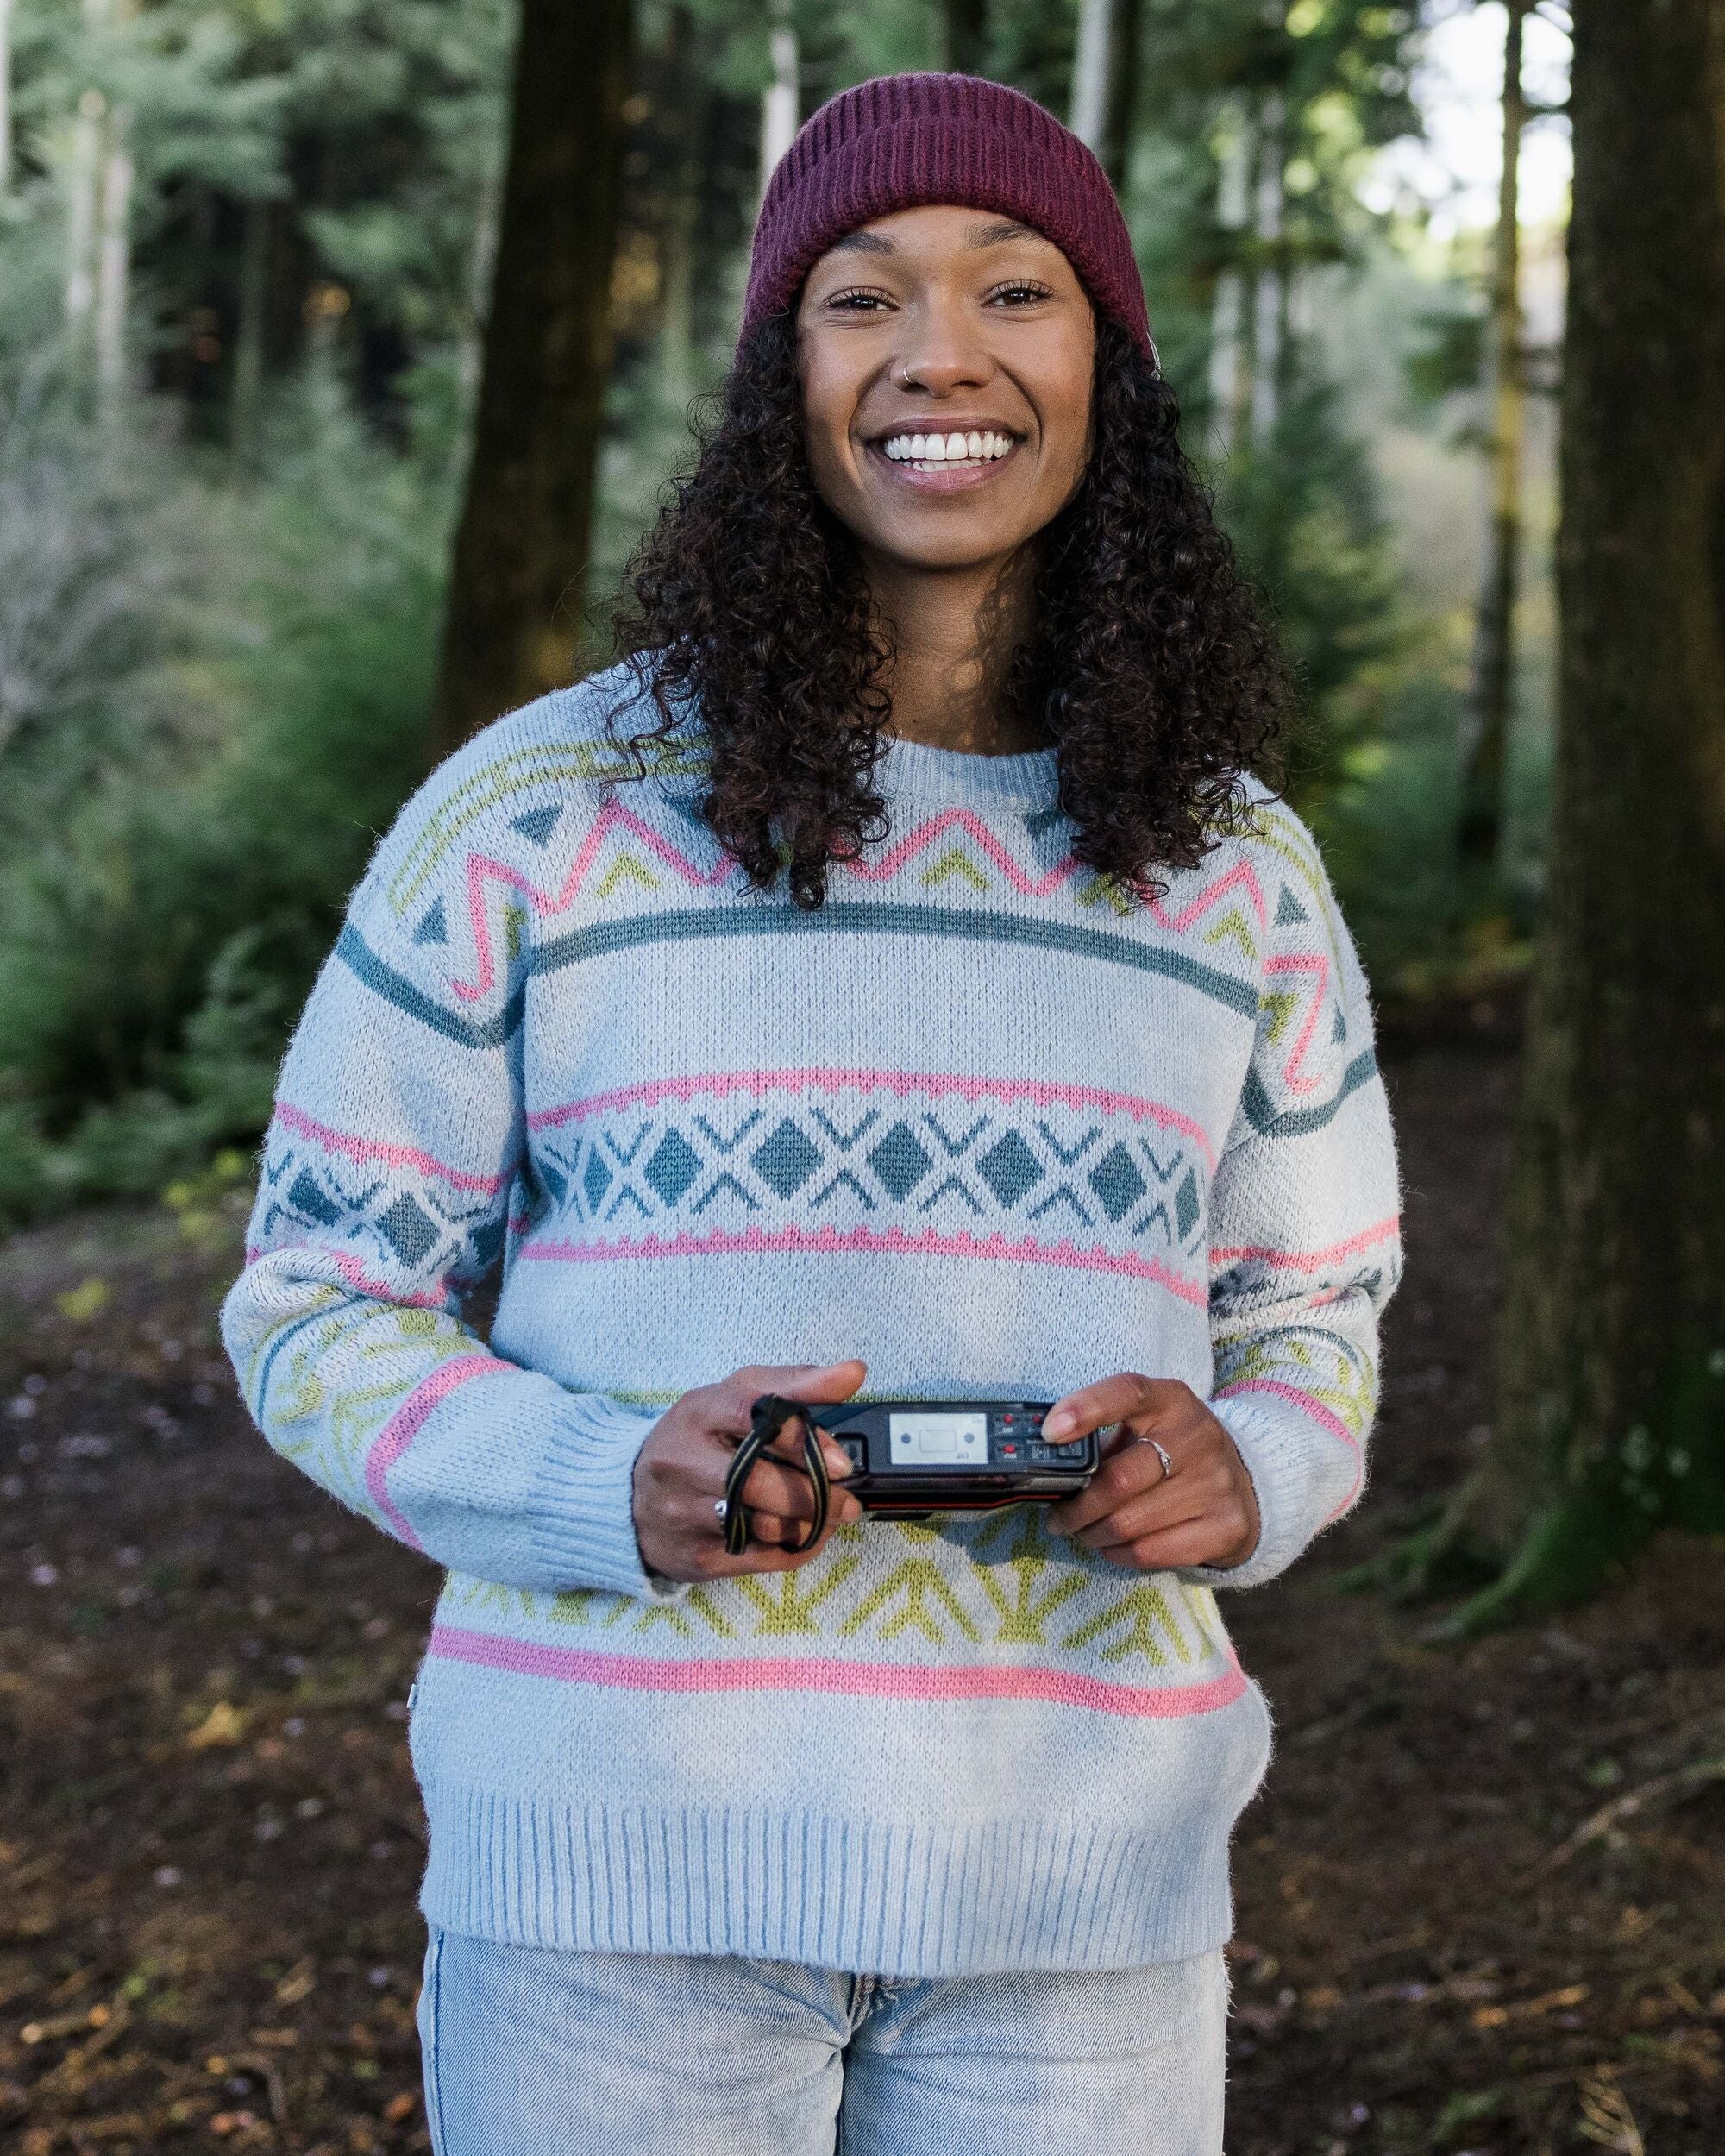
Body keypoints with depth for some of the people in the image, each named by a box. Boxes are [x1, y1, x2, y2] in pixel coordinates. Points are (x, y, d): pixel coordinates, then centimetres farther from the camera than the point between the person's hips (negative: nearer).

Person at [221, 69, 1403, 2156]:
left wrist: (1235, 1475, -9)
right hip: (620, 1856, -2)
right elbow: (315, 1304, 2)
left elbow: (1310, 1332, 15)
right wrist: (613, 1488, -17)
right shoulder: (536, 811, -2)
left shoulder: (1235, 867, 7)